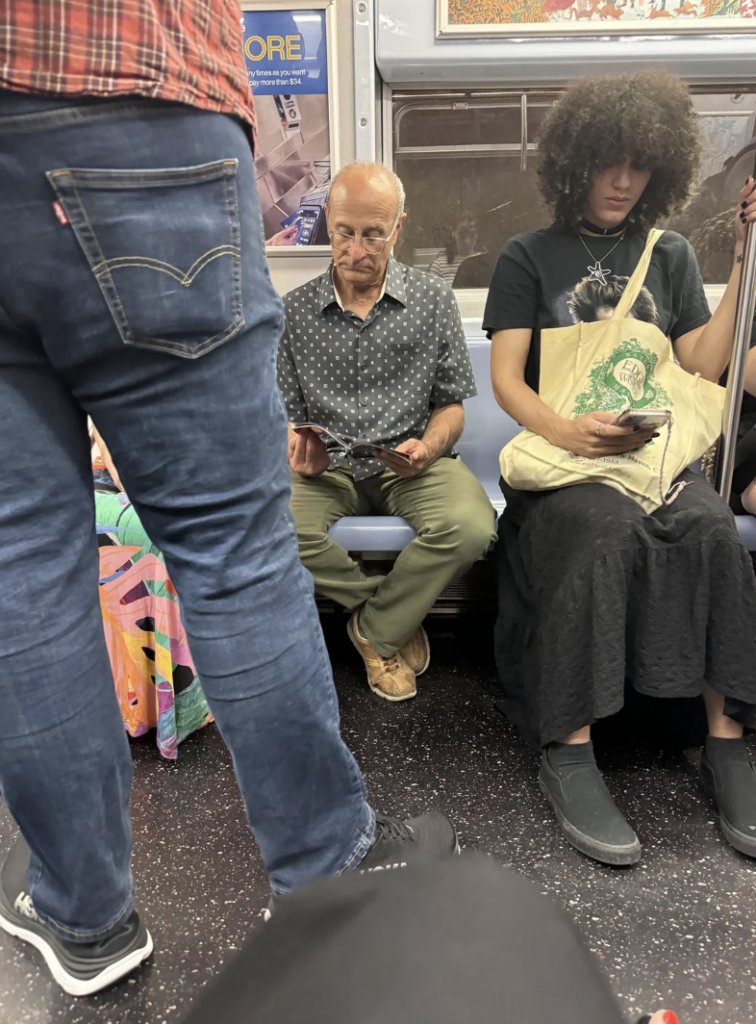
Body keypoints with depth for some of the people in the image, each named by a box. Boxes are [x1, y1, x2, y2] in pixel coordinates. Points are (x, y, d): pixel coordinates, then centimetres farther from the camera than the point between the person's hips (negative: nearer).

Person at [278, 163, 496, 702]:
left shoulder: (433, 298, 5)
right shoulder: (295, 310, 6)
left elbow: (450, 404, 6)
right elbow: (285, 410, 7)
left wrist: (427, 449, -16)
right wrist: (298, 451, -16)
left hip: (412, 460, 0)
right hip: (327, 467, 1)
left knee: (471, 527, -32)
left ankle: (375, 631, -4)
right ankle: (400, 613, -7)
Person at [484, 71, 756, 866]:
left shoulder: (670, 256, 20)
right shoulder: (529, 258, 11)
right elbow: (506, 380, -1)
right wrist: (566, 431, -21)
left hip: (653, 450, 3)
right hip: (557, 455, -2)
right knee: (610, 533, -35)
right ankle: (568, 756, -29)